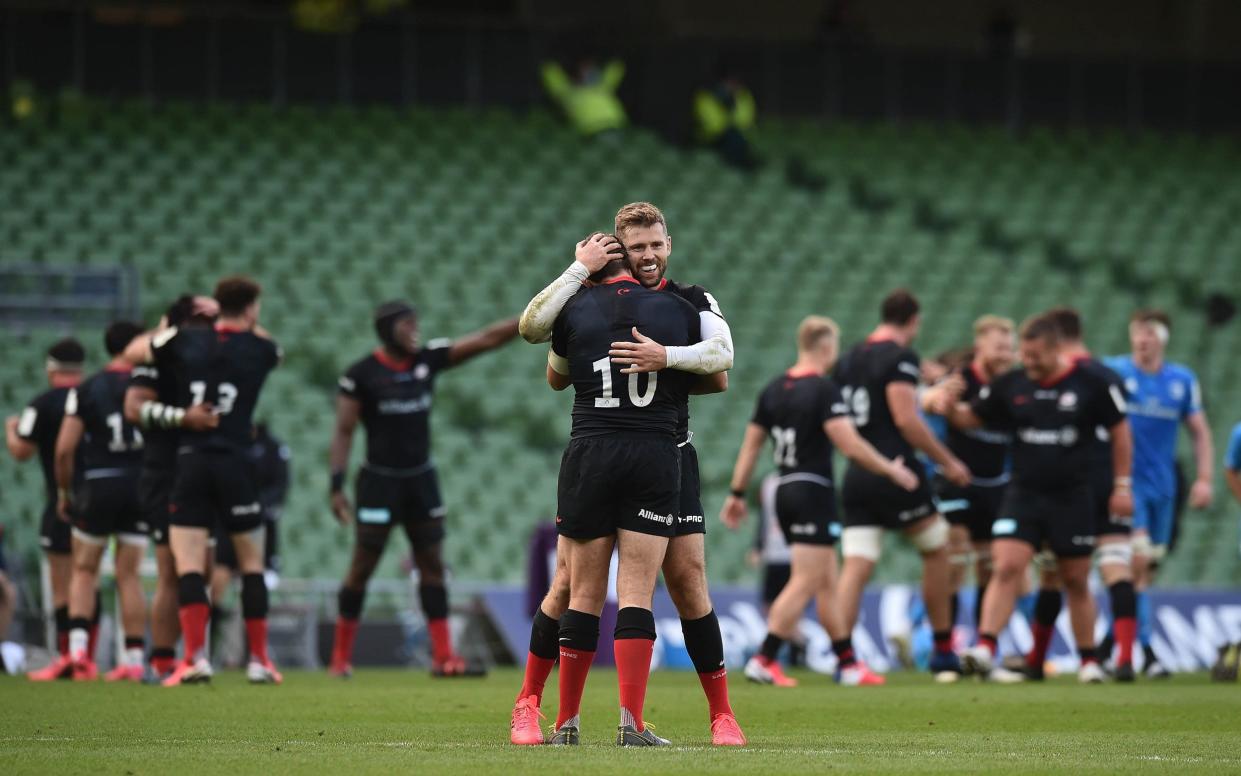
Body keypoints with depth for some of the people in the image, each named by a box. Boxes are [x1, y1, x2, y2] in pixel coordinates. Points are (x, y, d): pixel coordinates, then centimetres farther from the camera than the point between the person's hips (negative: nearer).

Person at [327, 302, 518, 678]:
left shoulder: (428, 359, 3)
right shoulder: (361, 375, -9)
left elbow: (486, 339, -1)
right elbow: (343, 431, -8)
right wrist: (337, 486, -14)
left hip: (421, 478, 5)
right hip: (379, 480, -5)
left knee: (432, 565, 3)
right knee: (362, 567, -2)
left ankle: (443, 656, 4)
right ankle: (341, 657, 6)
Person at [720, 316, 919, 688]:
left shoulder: (773, 390, 10)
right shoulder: (824, 390, -13)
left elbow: (750, 445, 13)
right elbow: (850, 445, -19)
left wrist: (737, 494, 19)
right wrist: (892, 470, -8)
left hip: (786, 491, 8)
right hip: (814, 493, -8)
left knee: (827, 582, 13)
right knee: (805, 583, -5)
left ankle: (848, 664, 18)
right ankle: (764, 661, -9)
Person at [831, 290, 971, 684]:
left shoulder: (849, 360, 15)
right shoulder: (900, 358, -8)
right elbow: (906, 419, -16)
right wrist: (947, 462, -9)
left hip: (857, 475, 6)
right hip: (894, 470, -6)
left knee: (855, 568, 0)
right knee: (936, 549, 11)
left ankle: (843, 659, -11)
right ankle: (943, 651, 14)